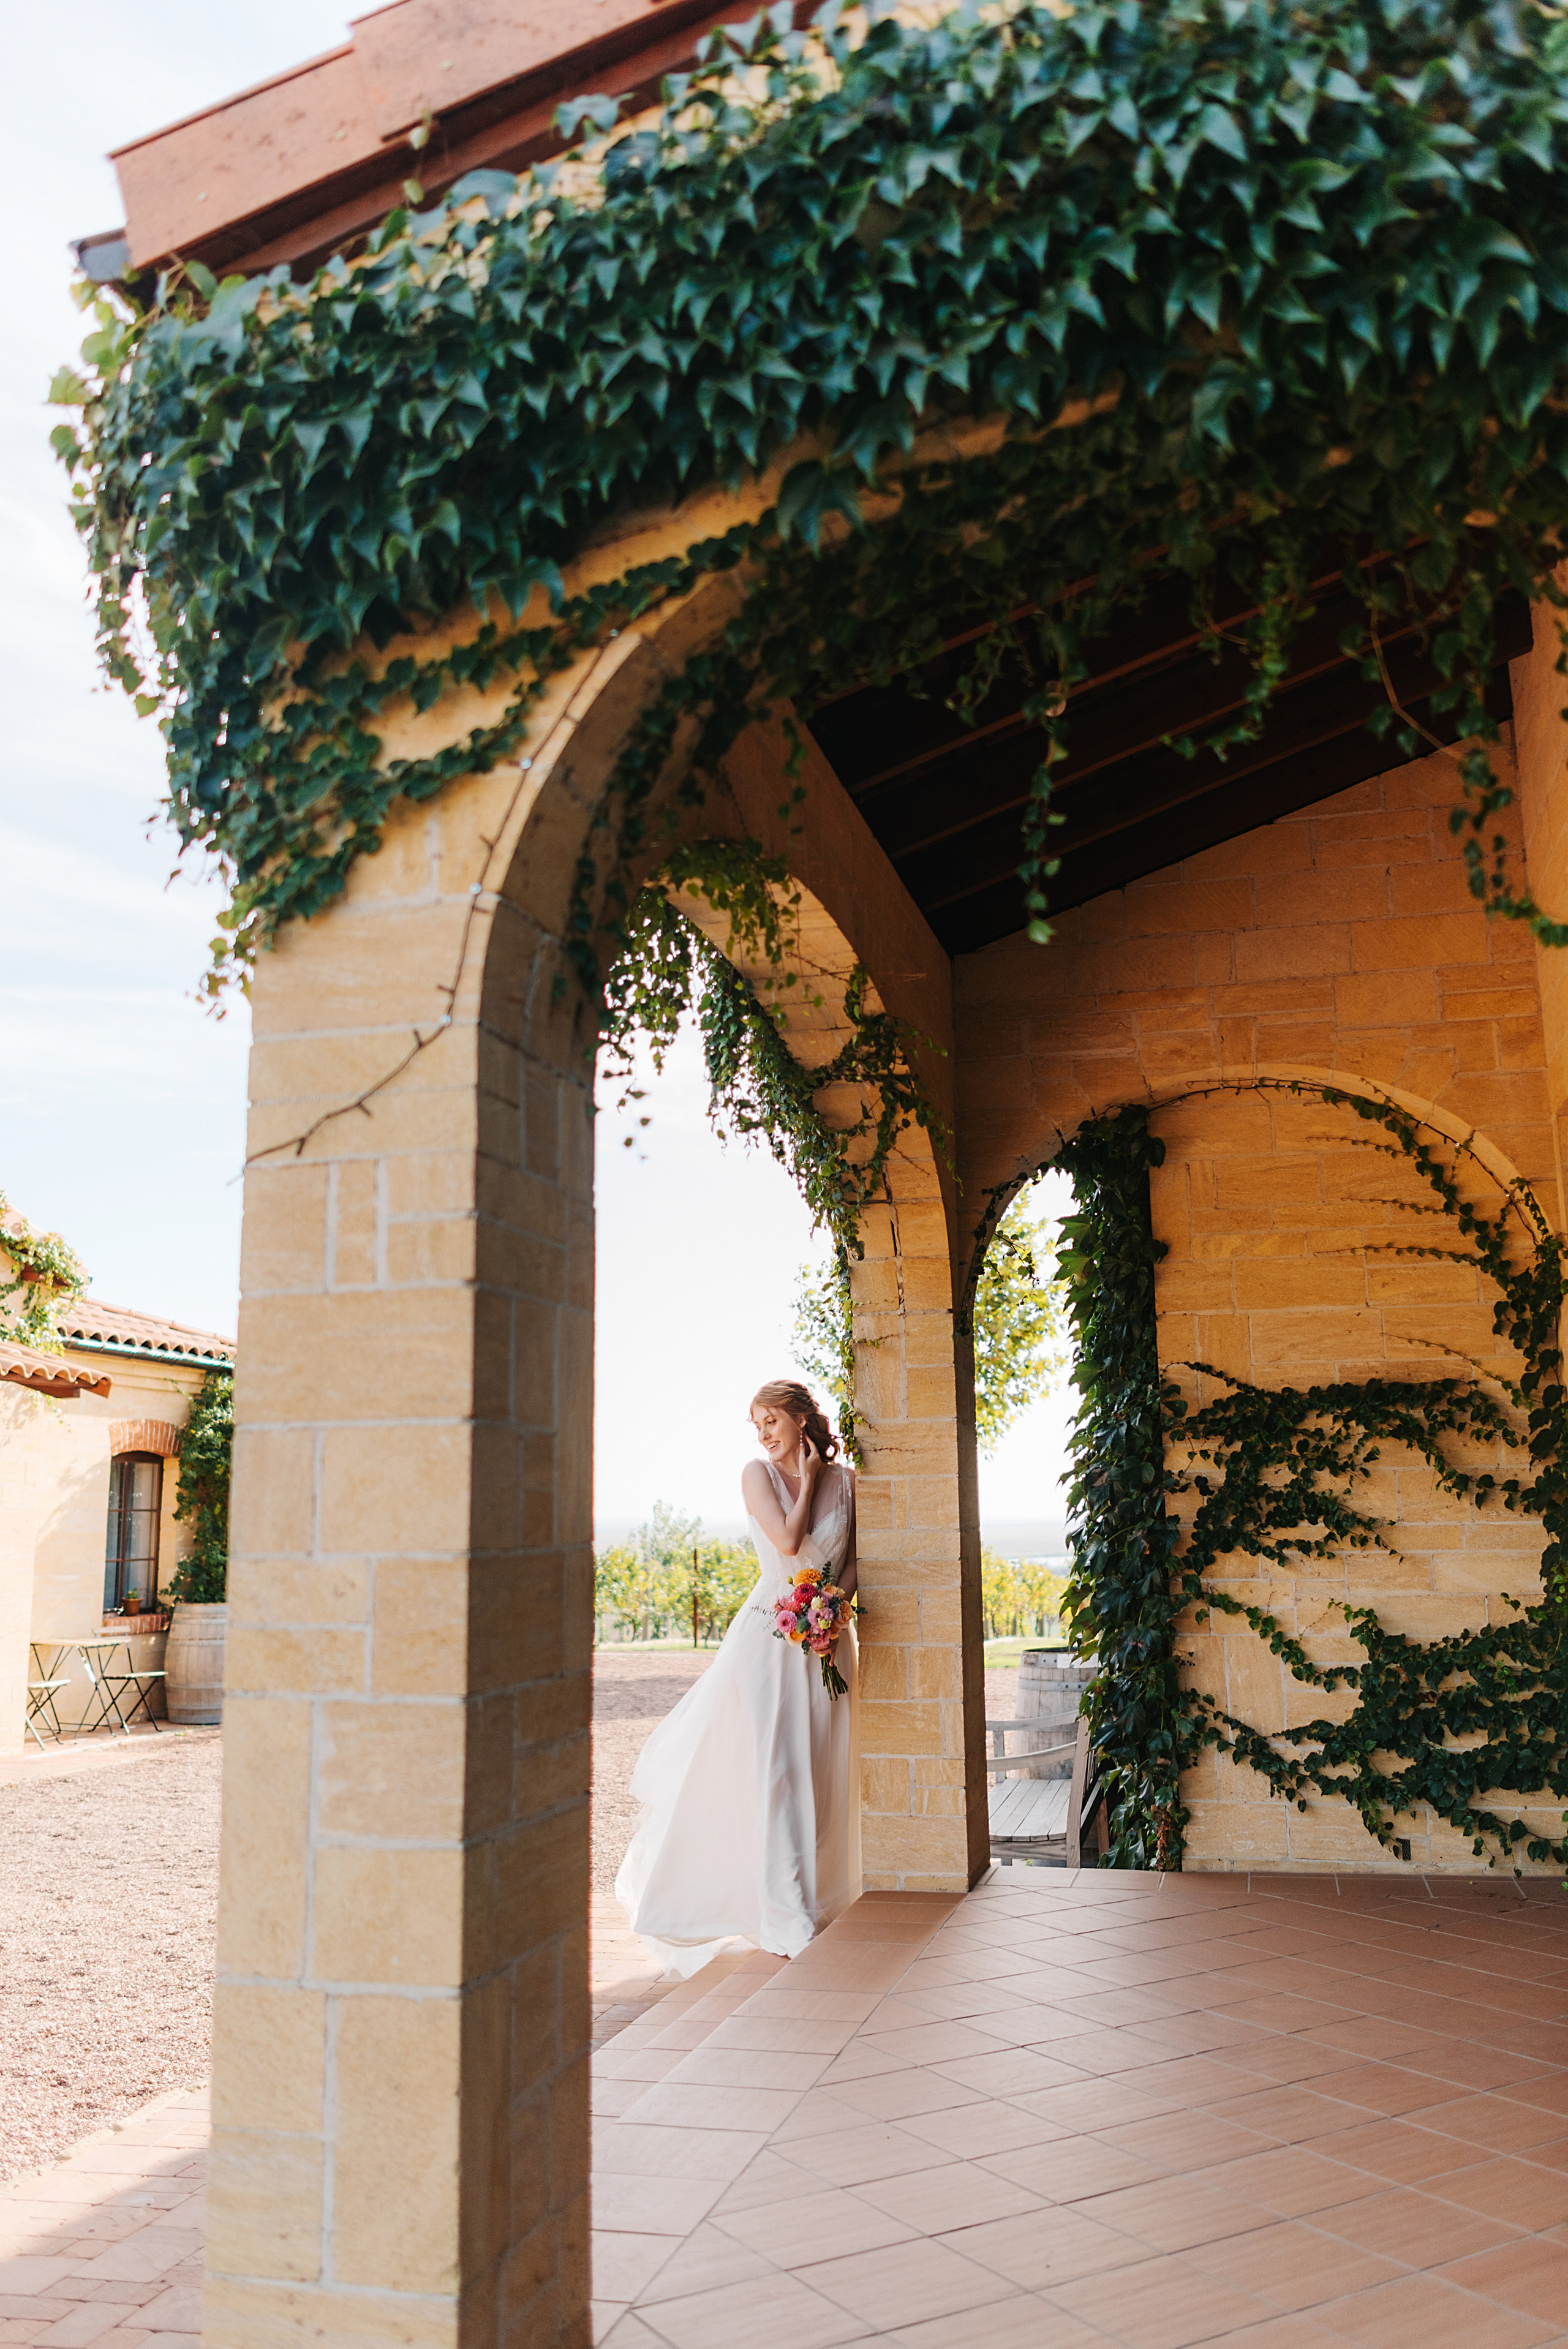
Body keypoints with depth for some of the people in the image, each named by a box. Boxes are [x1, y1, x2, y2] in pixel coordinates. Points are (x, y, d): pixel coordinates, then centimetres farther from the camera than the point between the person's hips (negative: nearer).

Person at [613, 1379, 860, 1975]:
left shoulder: (844, 1479, 5)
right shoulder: (759, 1473, -3)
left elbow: (854, 1558, 7)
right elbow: (788, 1542, -15)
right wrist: (806, 1480, -6)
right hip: (770, 1636, -3)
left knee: (823, 1775, 8)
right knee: (775, 1772, -6)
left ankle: (822, 1904, 22)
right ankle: (787, 1920, -2)